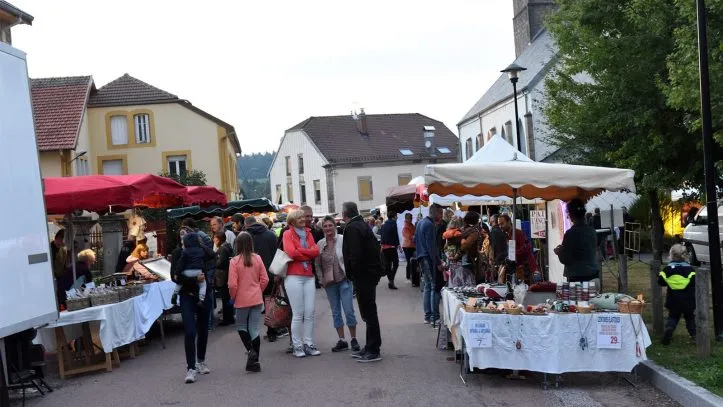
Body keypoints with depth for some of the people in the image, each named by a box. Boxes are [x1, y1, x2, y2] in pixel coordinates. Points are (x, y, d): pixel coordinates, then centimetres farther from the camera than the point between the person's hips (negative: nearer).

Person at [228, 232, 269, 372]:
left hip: (242, 300, -3)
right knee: (254, 329, 8)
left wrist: (233, 297, 3)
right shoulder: (257, 258, -3)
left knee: (241, 326, 16)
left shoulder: (235, 261, -12)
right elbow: (265, 279, -1)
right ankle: (254, 361, 10)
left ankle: (251, 350, -5)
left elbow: (232, 284, -14)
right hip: (257, 299, 3)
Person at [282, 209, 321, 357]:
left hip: (309, 277, 4)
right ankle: (297, 346, 5)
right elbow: (291, 253, -13)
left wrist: (300, 251, -8)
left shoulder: (308, 233, 16)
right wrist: (308, 254, -3)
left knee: (310, 313, 1)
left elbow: (316, 251, 2)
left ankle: (309, 344, 9)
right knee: (298, 314, -3)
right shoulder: (288, 234, 2)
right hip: (294, 277, -4)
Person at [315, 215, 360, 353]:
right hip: (329, 283, 4)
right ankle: (342, 340, 18)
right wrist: (322, 280, 3)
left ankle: (353, 339, 12)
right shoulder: (320, 244, 4)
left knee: (349, 311, -2)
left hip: (344, 280, -4)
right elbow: (317, 265, 9)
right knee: (336, 313, 9)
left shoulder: (343, 240, -6)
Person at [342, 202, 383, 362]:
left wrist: (353, 274, -13)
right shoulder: (362, 225, 16)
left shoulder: (352, 228, -14)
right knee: (369, 312, 15)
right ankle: (370, 347, 24)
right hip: (371, 272, 10)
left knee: (369, 313, -5)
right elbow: (375, 247, 20)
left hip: (363, 275, -10)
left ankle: (373, 350, 1)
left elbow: (354, 255, -23)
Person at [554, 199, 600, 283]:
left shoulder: (571, 233, -14)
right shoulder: (592, 231, 5)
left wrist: (559, 252, 10)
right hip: (594, 274, 6)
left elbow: (564, 259, -12)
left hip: (577, 276, -6)